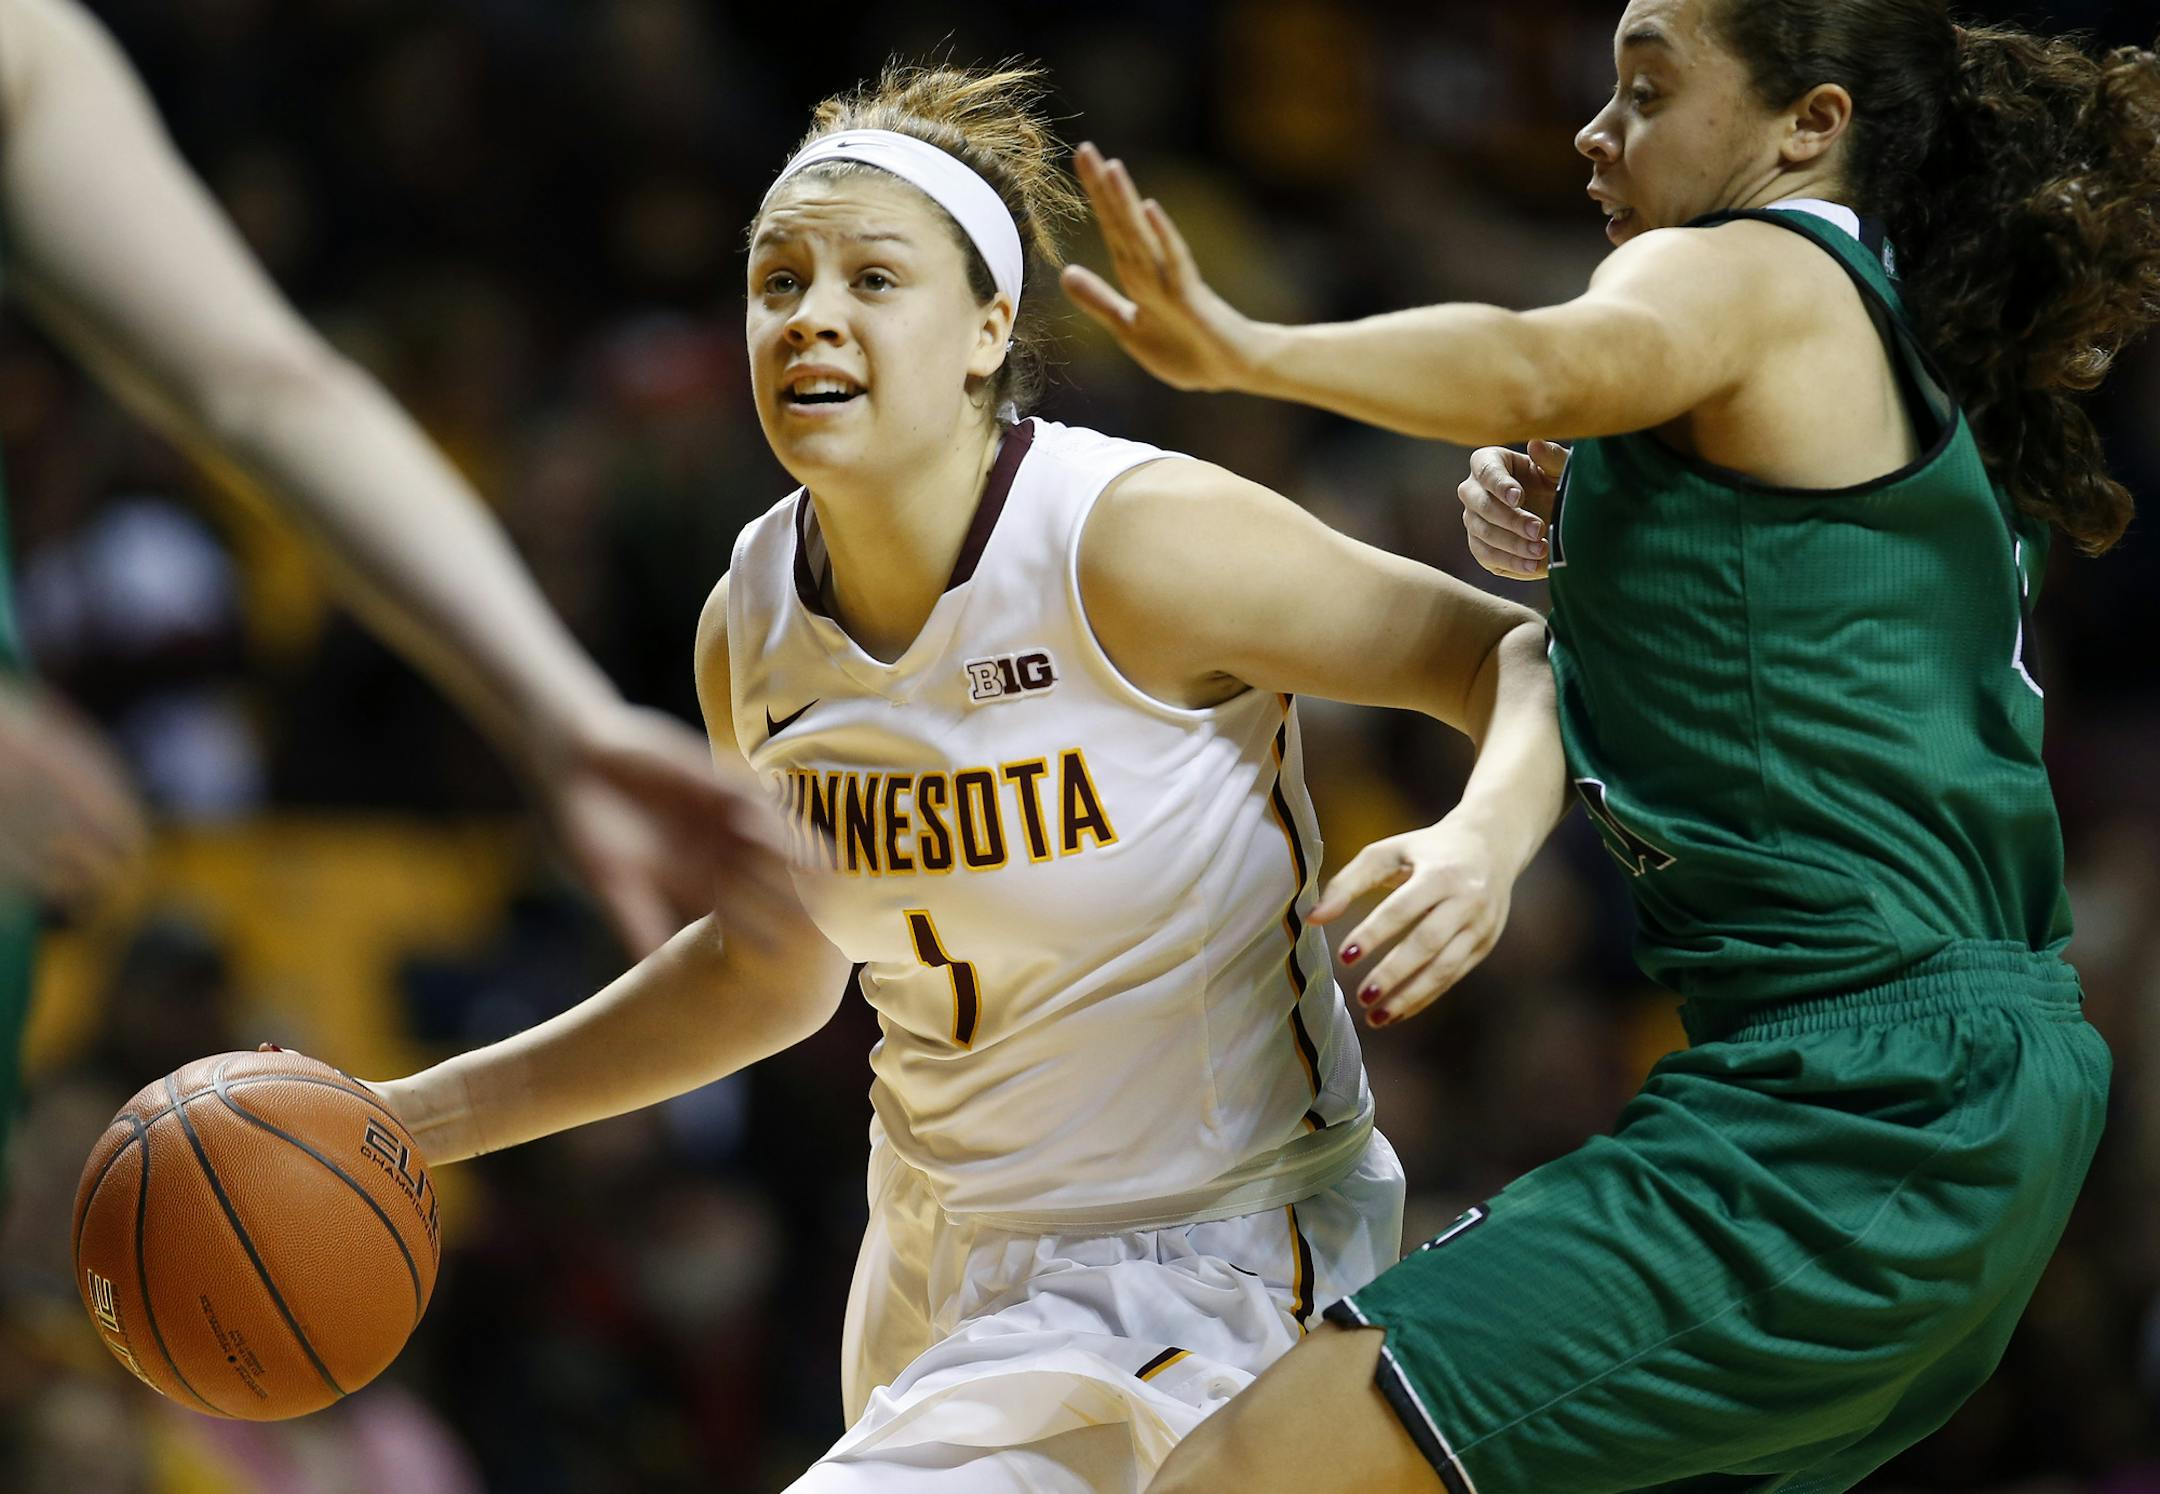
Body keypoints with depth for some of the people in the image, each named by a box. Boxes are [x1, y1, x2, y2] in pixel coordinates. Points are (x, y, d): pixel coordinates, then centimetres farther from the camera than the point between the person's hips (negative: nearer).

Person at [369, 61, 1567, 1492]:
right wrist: (423, 1120, 10)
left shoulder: (1135, 542, -22)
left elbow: (1526, 659, -15)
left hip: (1199, 1266, -7)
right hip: (942, 1263, 7)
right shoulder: (751, 621, -4)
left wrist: (1483, 843, -37)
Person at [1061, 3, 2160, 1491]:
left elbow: (1543, 369, -27)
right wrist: (1585, 540, 12)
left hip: (1850, 1114, -11)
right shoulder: (1918, 377, 23)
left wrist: (1246, 352, -45)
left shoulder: (1754, 271, -5)